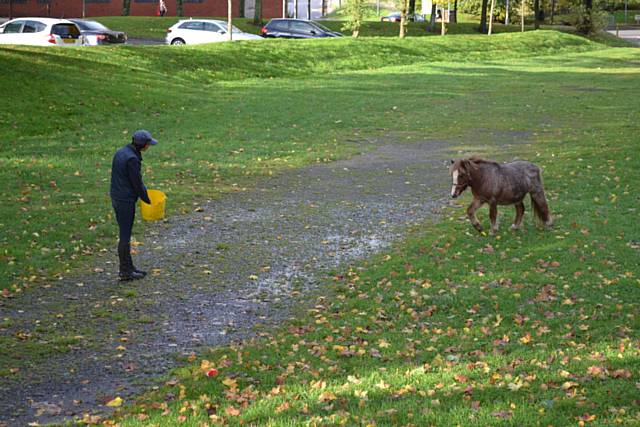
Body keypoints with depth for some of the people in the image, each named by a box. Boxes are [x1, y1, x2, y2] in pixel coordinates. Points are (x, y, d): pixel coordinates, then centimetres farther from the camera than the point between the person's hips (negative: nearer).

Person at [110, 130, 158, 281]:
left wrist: (144, 192, 13)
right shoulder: (132, 159, -21)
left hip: (116, 198, 9)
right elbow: (137, 183, -17)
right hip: (126, 201, -9)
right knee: (125, 236, 0)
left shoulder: (121, 152, 8)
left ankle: (128, 267, 26)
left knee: (125, 234, 17)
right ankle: (125, 272, 8)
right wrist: (147, 200, -1)